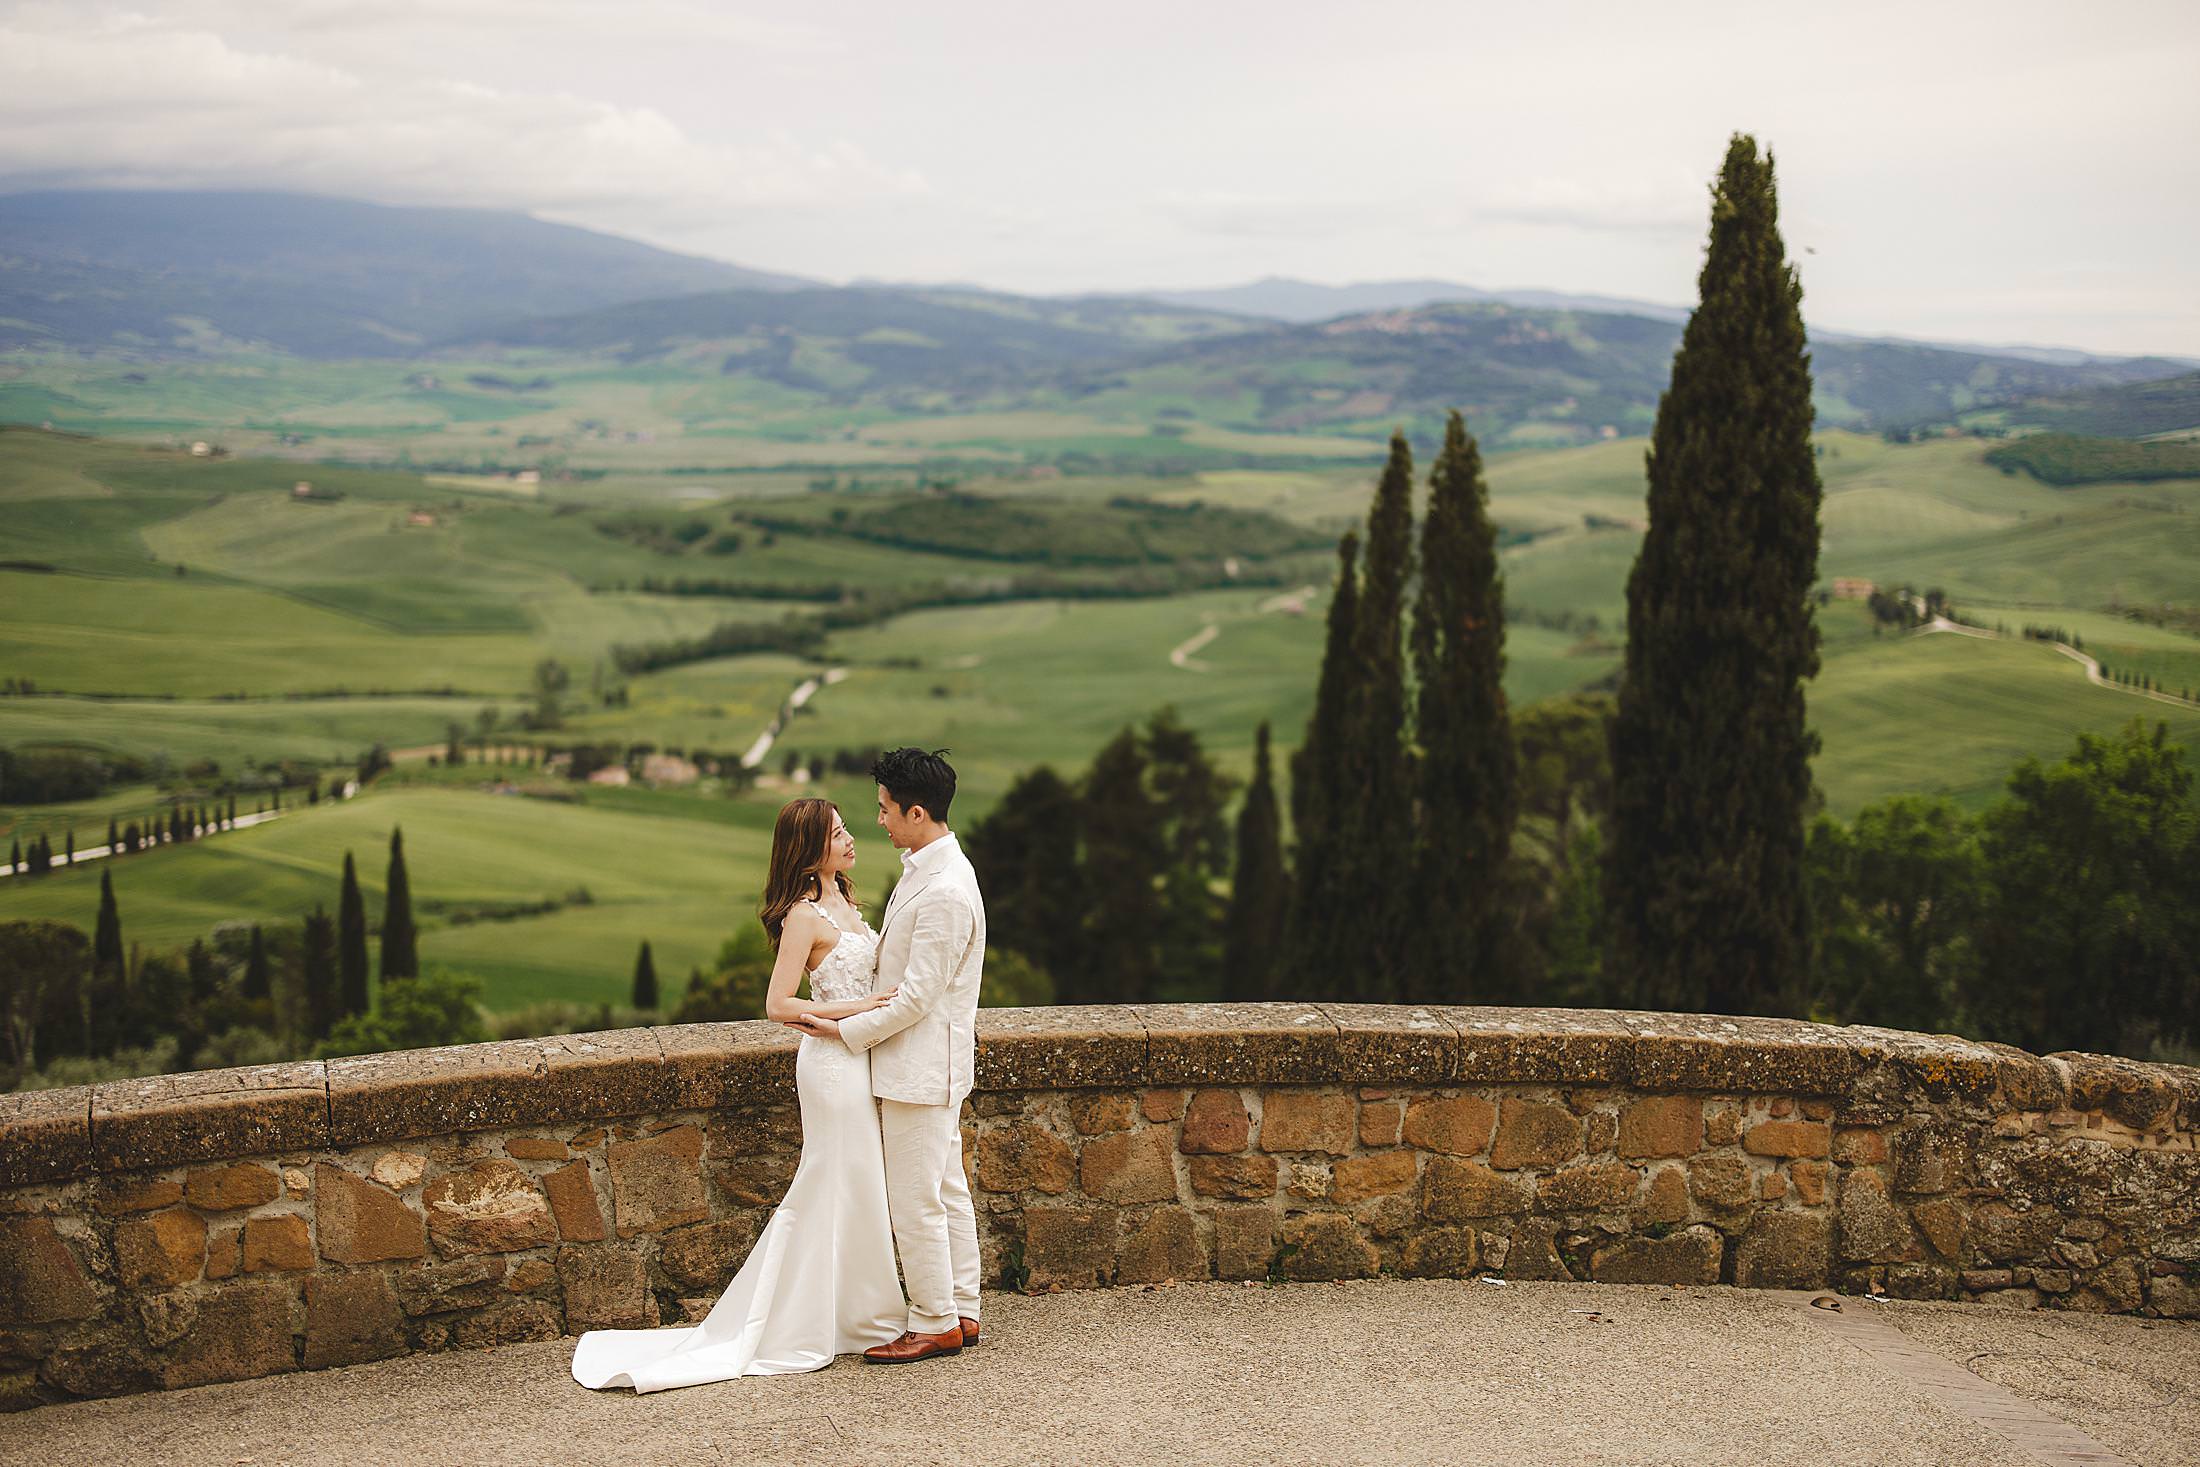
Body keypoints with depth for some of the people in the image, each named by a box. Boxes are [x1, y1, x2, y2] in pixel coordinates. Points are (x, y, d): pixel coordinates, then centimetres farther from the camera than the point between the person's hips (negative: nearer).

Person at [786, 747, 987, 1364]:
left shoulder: (945, 891, -24)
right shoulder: (926, 868, 9)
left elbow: (917, 996, -22)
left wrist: (846, 1031, -13)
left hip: (921, 1066, -10)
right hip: (929, 1064, 10)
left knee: (916, 1201, 0)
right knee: (947, 1190, 16)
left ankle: (935, 1324, 11)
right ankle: (960, 1312, 25)